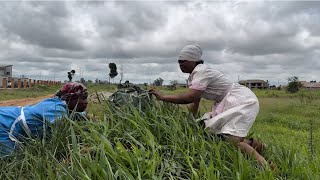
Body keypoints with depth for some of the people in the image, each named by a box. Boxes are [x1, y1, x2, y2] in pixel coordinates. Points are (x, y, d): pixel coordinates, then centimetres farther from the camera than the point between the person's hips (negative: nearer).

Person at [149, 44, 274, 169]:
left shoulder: (202, 72, -21)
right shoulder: (193, 76, 9)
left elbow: (190, 97, -33)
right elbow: (195, 103, 12)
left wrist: (162, 97, -27)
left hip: (243, 101, -10)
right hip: (228, 103, 10)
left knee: (230, 139, -23)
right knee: (219, 135, 3)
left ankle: (266, 166, -17)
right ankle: (254, 145, 17)